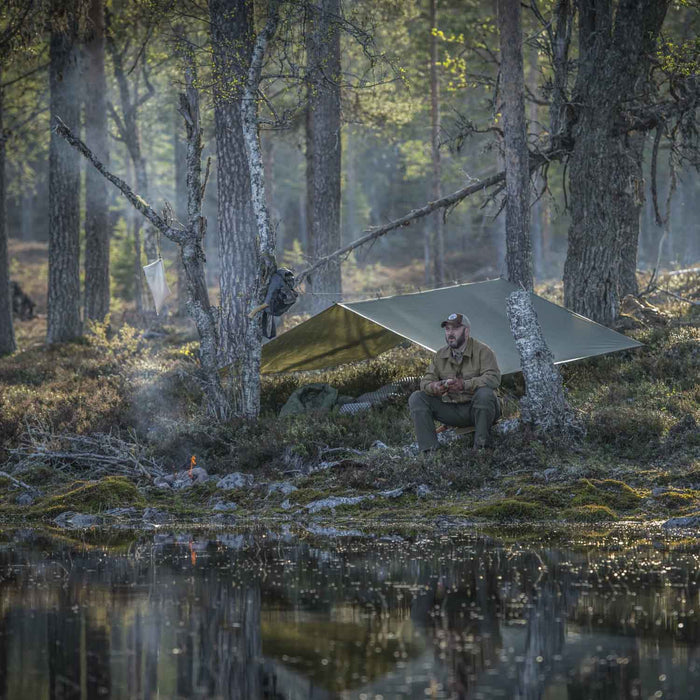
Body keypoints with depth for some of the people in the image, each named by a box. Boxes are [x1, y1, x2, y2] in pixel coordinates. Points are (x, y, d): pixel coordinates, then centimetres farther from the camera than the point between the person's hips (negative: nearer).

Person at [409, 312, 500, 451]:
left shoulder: (482, 350, -9)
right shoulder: (440, 355, 7)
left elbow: (493, 378, -22)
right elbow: (426, 381, 6)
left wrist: (464, 385, -34)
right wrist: (433, 387, -21)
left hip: (477, 409, -5)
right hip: (451, 411, 5)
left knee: (484, 393, -38)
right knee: (416, 398, -11)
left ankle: (481, 447, -26)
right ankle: (429, 449, -20)